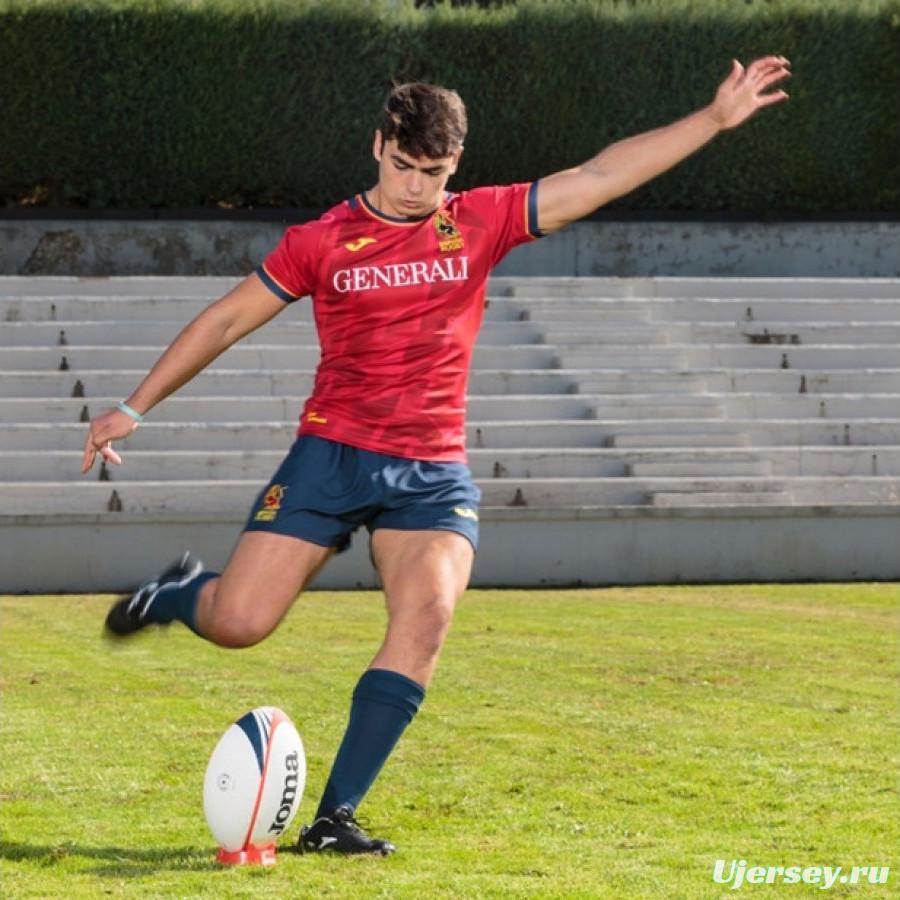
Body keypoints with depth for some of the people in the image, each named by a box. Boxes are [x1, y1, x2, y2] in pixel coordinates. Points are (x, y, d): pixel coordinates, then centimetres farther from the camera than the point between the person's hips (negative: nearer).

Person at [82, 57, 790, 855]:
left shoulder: (481, 223, 4)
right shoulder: (322, 242, 0)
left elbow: (601, 175, 1)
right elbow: (228, 319, 7)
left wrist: (716, 119, -4)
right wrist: (134, 409, 7)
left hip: (433, 473, 1)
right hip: (330, 457, -1)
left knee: (427, 618, -22)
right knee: (239, 624, -9)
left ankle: (336, 815, -17)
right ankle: (179, 594, 30)